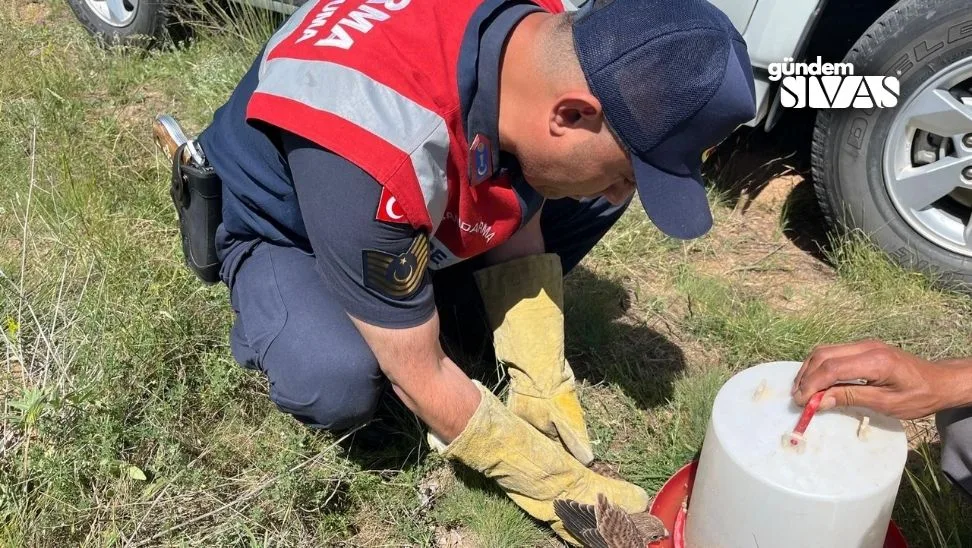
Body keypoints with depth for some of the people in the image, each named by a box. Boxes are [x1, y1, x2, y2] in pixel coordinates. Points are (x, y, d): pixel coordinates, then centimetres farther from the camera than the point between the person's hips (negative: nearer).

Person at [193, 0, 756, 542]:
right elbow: (420, 378, -31)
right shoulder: (375, 146, -43)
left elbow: (517, 245, -8)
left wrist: (547, 408, -11)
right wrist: (564, 485, -20)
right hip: (279, 228, -5)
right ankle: (272, 326, 1)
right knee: (338, 385, -36)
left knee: (583, 183, -9)